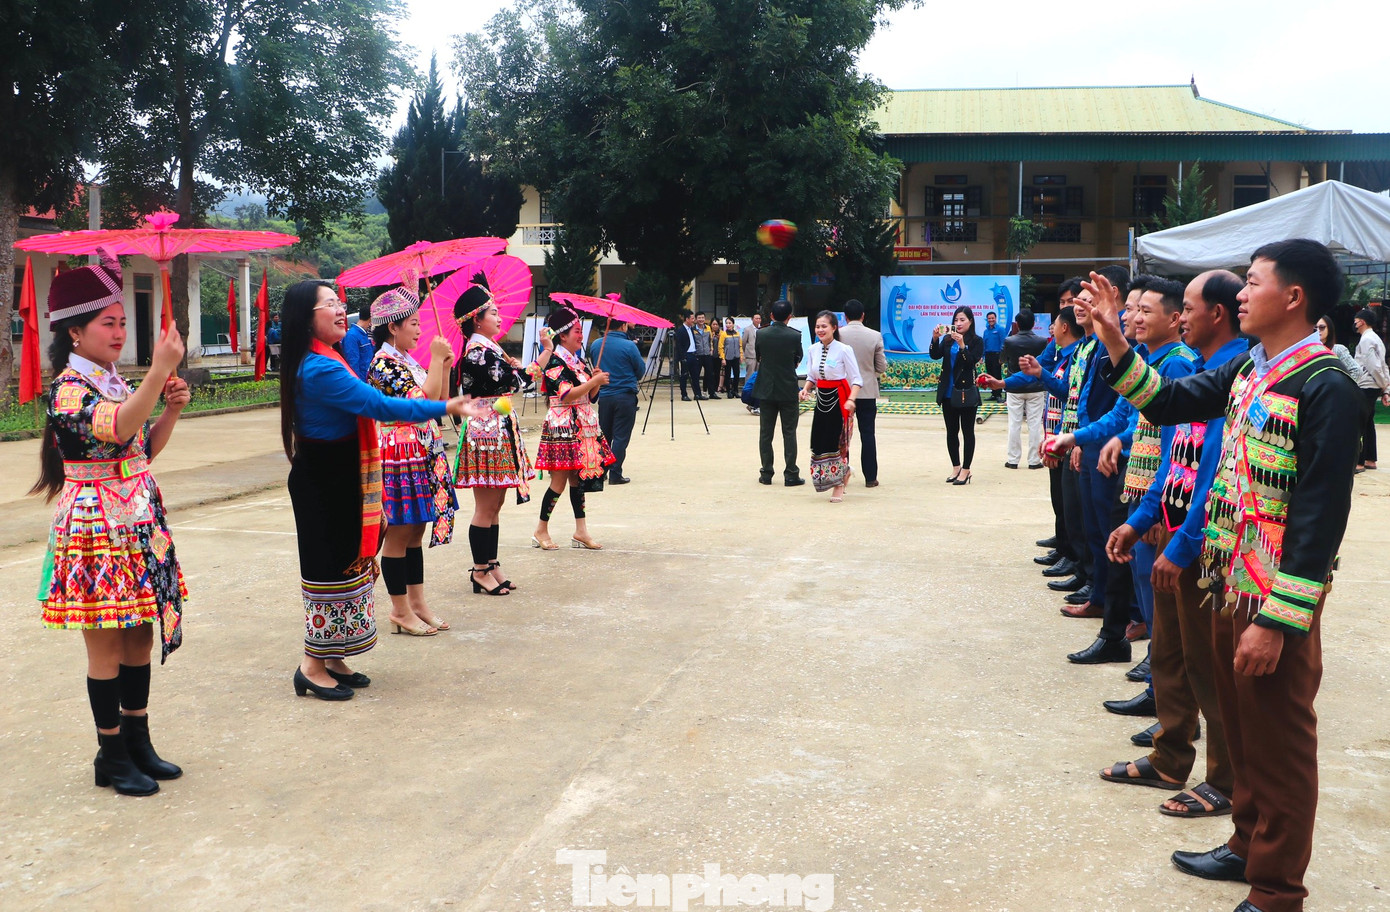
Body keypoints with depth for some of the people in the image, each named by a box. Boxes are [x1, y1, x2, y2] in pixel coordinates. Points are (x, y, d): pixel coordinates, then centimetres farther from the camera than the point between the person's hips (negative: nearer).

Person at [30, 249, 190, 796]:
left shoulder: (116, 384, 12)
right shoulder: (68, 389, -14)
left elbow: (146, 448, 17)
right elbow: (118, 429, -33)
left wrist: (172, 409, 1)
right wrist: (159, 371, -42)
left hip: (141, 525, 8)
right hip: (97, 529, -8)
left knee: (141, 638, 12)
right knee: (107, 648, 1)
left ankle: (139, 743, 23)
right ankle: (111, 757, 13)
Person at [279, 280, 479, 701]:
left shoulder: (324, 360, 7)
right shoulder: (319, 369, -24)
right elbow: (380, 405, -28)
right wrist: (446, 408, -27)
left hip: (337, 479, 10)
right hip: (323, 482, -10)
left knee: (347, 563, 15)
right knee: (331, 568, -2)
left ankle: (331, 659, 24)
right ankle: (313, 667, 8)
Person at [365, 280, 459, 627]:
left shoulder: (408, 361, 15)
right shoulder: (384, 363, -13)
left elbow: (442, 401, 16)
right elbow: (424, 399, -23)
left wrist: (444, 366, 5)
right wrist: (436, 359, -15)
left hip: (423, 454, 9)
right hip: (400, 456, -9)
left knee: (416, 532, 13)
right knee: (398, 534, -1)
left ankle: (417, 602, 21)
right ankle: (401, 611, 7)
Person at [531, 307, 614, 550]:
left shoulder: (579, 361, 15)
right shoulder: (554, 362, -11)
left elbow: (589, 396, 16)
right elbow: (567, 395, -22)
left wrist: (597, 380, -2)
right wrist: (595, 381, -18)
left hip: (583, 426, 8)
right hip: (563, 426, -8)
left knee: (578, 478, 9)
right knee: (559, 480, -5)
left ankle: (581, 531, 12)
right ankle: (540, 532, 6)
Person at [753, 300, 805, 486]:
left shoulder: (761, 334, -6)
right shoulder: (795, 336, -11)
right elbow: (798, 360, 3)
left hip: (766, 389, 2)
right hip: (788, 390, -2)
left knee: (765, 433, 8)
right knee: (789, 433, 4)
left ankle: (766, 474, 10)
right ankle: (791, 474, 3)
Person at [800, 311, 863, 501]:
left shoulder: (844, 350, -13)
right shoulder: (814, 349, 5)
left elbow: (856, 379, -12)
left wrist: (851, 399, -26)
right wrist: (806, 389, -6)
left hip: (839, 400, -6)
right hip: (821, 399, 6)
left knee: (837, 441, 1)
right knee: (819, 441, 7)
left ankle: (838, 486, 15)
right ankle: (844, 472, 31)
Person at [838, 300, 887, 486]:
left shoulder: (838, 335, -9)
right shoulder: (875, 336, -6)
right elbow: (882, 367, 0)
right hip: (867, 392, 0)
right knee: (867, 434, 6)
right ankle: (870, 477, 7)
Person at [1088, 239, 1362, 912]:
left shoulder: (1326, 386, -18)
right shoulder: (1247, 370, 7)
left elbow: (1321, 515, -21)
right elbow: (1168, 404, 13)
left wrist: (1278, 621, -22)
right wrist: (1114, 342, 2)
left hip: (1277, 604, -8)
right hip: (1229, 587, 8)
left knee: (1278, 746, 6)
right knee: (1240, 727, 21)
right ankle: (1248, 848, 39)